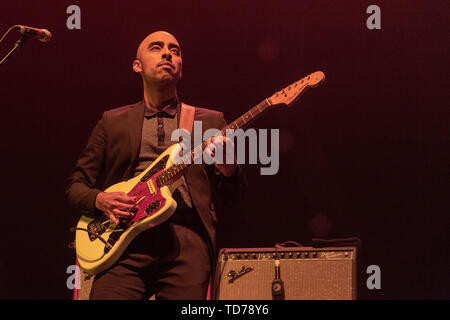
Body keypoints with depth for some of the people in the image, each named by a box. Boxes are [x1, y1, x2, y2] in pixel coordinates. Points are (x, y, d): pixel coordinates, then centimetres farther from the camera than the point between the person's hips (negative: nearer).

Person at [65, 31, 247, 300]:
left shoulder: (211, 121, 20)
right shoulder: (112, 122, 20)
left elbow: (232, 202, 17)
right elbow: (76, 186, 20)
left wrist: (229, 171, -5)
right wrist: (100, 200, -3)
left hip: (188, 239, 0)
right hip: (126, 241, 0)